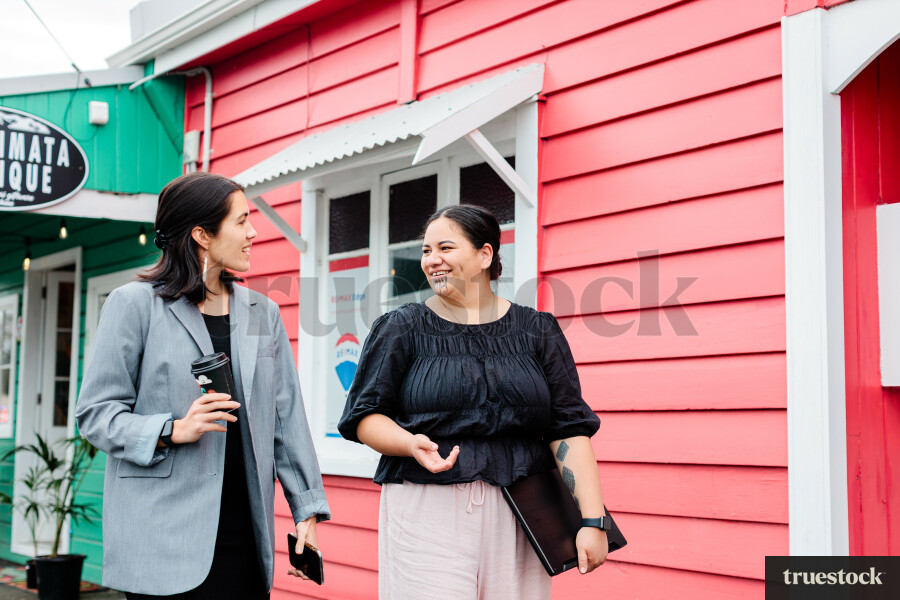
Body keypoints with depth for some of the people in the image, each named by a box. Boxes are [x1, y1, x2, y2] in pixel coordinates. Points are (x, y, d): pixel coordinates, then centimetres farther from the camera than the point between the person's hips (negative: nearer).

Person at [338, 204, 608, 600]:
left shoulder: (537, 331, 9)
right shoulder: (402, 329, 6)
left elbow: (569, 429, 3)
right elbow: (365, 417, 3)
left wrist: (592, 519, -5)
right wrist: (412, 443, -18)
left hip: (517, 519, 2)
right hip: (428, 511, -1)